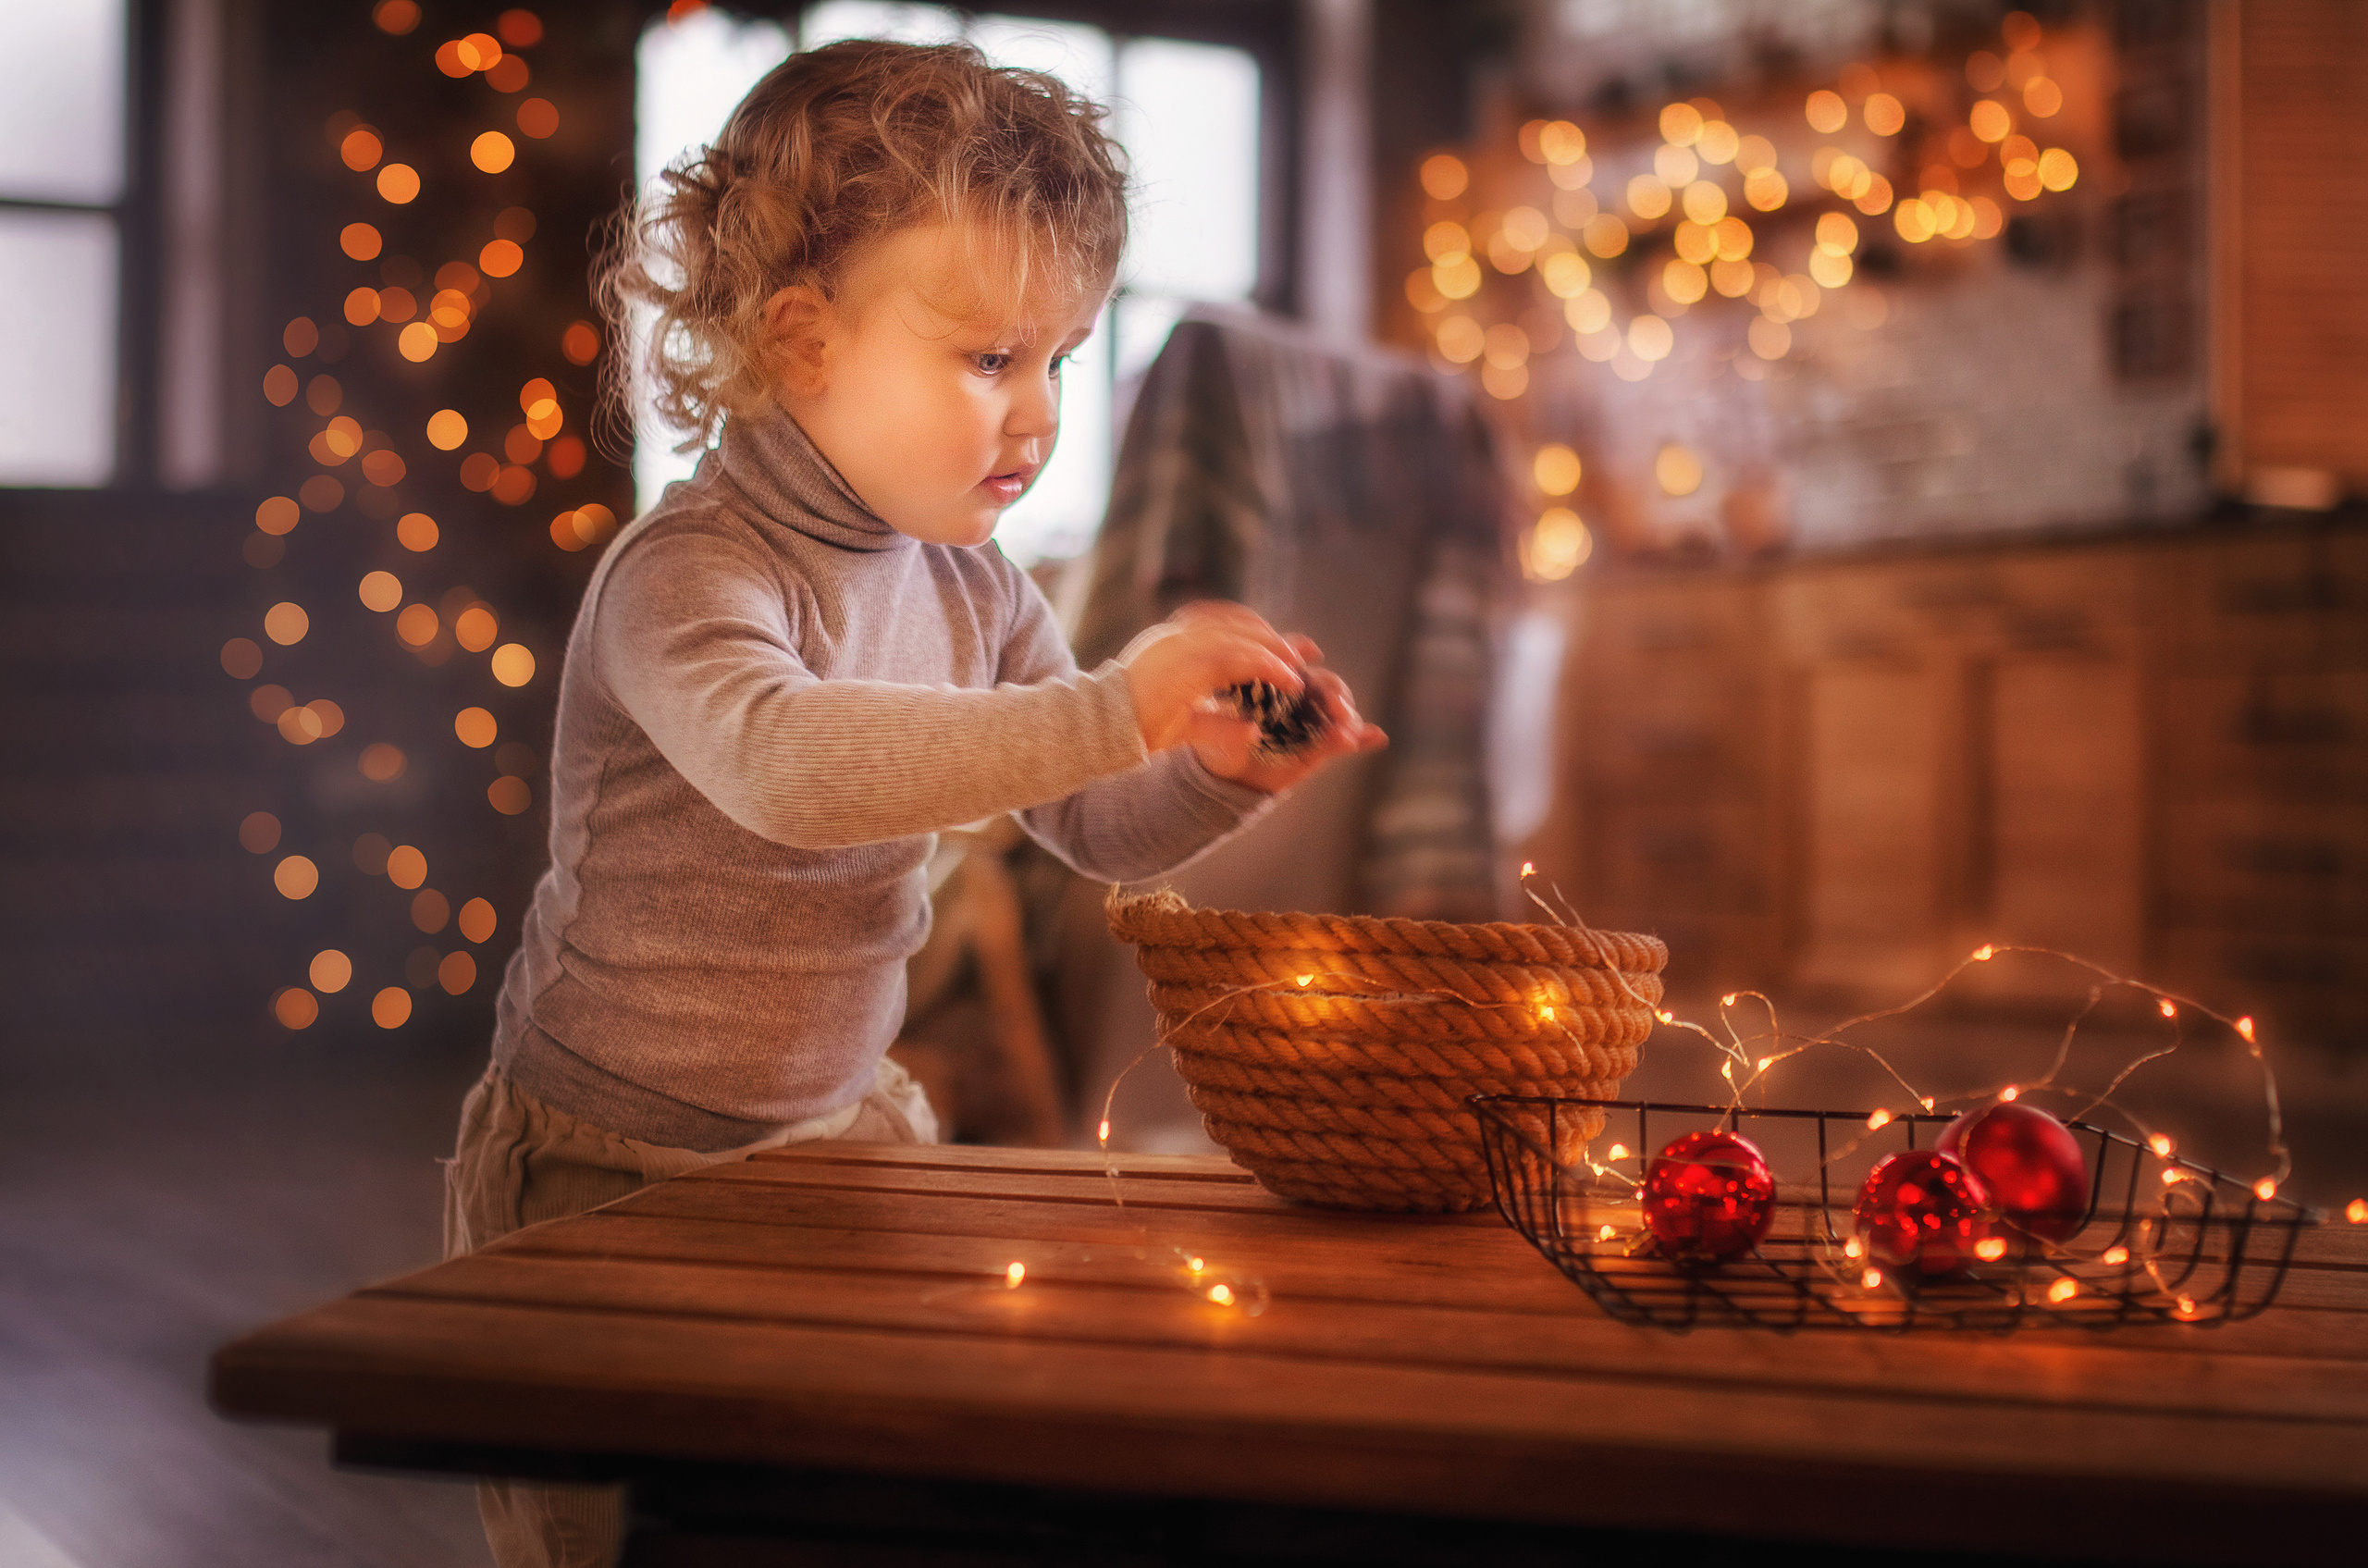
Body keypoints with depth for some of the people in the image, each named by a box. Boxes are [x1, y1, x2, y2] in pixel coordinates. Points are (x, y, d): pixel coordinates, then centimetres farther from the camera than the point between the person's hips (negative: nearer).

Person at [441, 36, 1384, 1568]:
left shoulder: (973, 588, 1)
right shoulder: (684, 576, -23)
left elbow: (1098, 826, 6)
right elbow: (782, 763, -44)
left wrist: (1219, 772, -17)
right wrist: (1115, 709, -49)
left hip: (836, 1129, 6)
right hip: (612, 1166, -6)